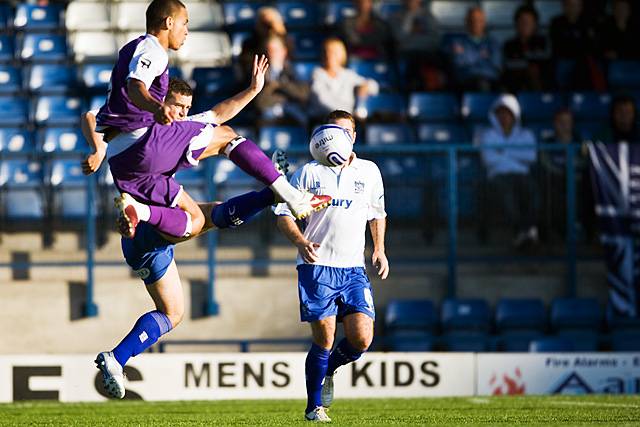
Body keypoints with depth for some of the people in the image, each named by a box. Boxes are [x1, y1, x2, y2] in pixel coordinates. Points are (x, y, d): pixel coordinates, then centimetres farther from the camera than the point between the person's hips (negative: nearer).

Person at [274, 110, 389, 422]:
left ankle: (328, 370, 23)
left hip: (353, 268, 3)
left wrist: (379, 250, 16)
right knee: (324, 339, -8)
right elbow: (284, 214, 2)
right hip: (316, 266, -3)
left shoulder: (369, 171, 11)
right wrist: (301, 242, -16)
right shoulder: (309, 172, 3)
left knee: (361, 339, -9)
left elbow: (377, 212, 26)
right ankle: (314, 406, 8)